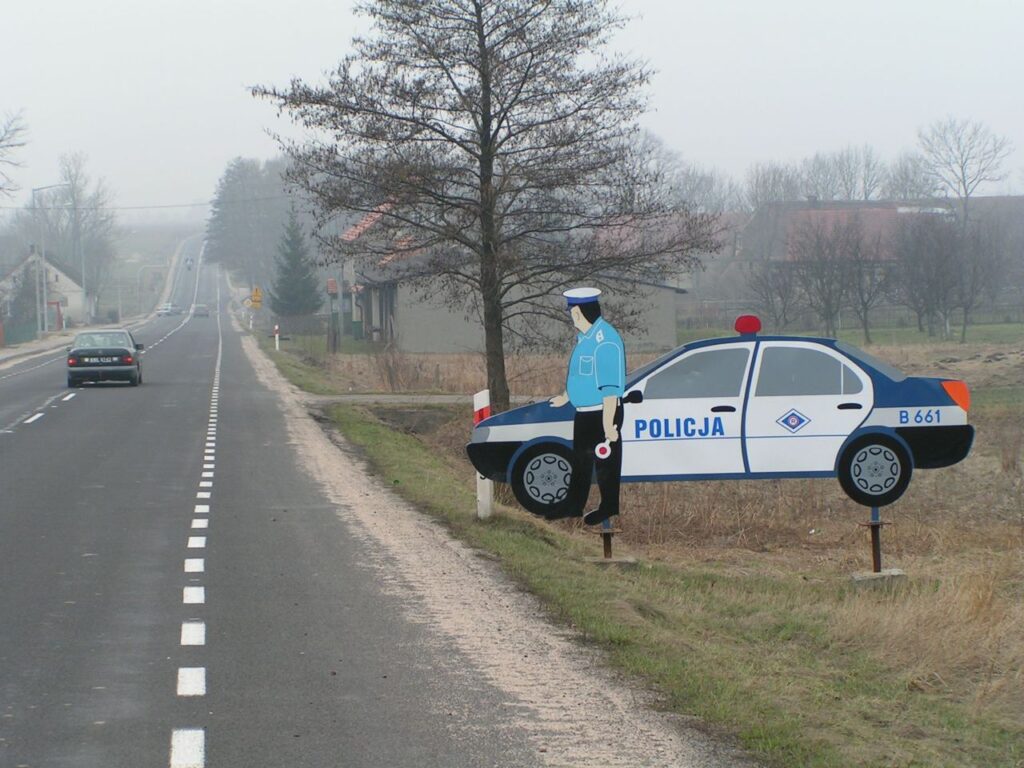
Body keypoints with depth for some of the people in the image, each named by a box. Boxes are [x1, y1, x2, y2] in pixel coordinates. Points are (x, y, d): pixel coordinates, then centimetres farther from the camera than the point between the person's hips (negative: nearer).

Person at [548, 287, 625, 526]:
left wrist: (608, 425, -26)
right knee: (580, 461, 19)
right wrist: (565, 397, 37)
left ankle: (609, 509, 17)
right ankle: (573, 506, 31)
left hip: (602, 414, -10)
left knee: (606, 462, 4)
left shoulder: (605, 341, -23)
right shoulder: (585, 337, 8)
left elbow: (611, 388, -25)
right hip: (584, 413, 10)